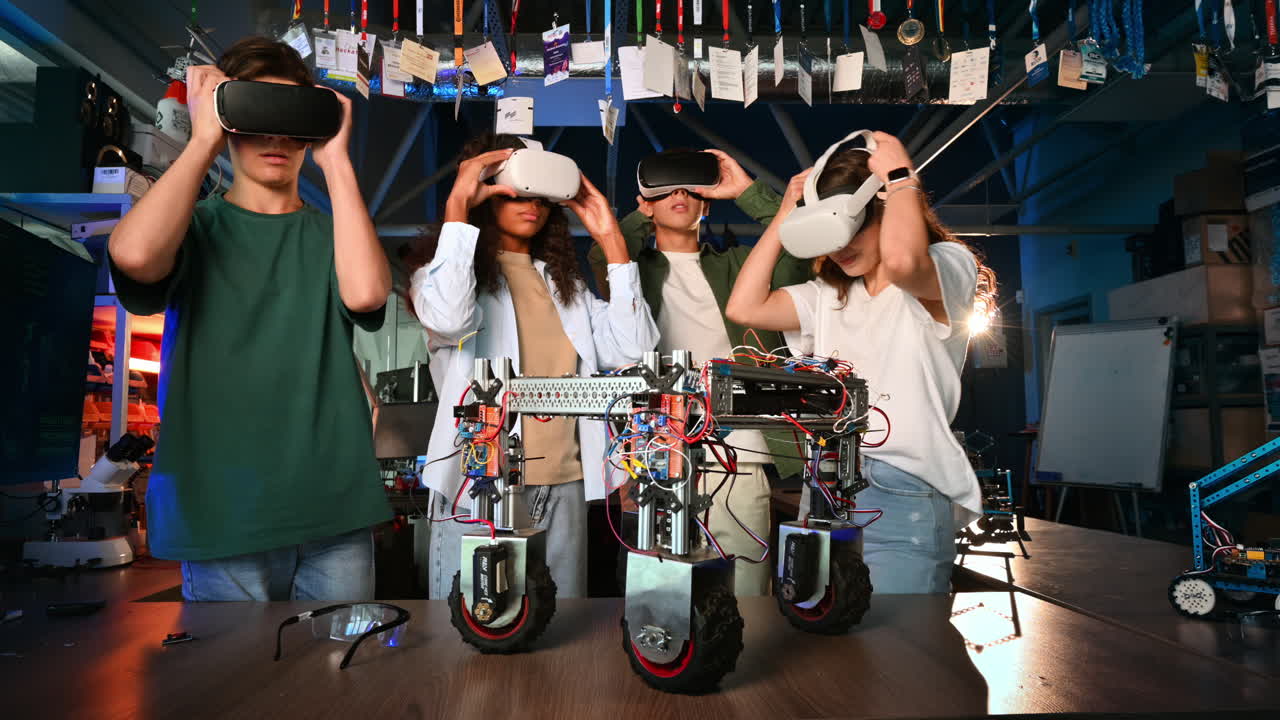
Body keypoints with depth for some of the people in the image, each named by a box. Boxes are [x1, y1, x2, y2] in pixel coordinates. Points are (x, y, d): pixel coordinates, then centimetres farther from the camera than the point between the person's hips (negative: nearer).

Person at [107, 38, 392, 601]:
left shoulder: (331, 233, 8)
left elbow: (365, 292, -15)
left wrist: (335, 158, -9)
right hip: (223, 511, -1)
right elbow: (134, 255, -19)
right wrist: (203, 140, -8)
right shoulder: (195, 228, 5)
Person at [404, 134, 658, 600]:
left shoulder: (563, 280, 17)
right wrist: (458, 206, -15)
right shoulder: (444, 266, 3)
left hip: (565, 485, 5)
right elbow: (447, 319, -22)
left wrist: (612, 241, 2)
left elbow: (629, 350, 3)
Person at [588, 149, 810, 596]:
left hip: (741, 463, 2)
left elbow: (799, 255, 3)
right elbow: (601, 263, -9)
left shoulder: (734, 266, 18)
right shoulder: (635, 269, 13)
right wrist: (644, 213, 6)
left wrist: (747, 191, 4)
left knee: (745, 599, 3)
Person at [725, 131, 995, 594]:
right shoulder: (829, 294, 18)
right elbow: (745, 308, 5)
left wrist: (899, 175, -9)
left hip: (904, 500, -6)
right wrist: (787, 214, 8)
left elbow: (901, 259, -27)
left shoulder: (949, 267, -2)